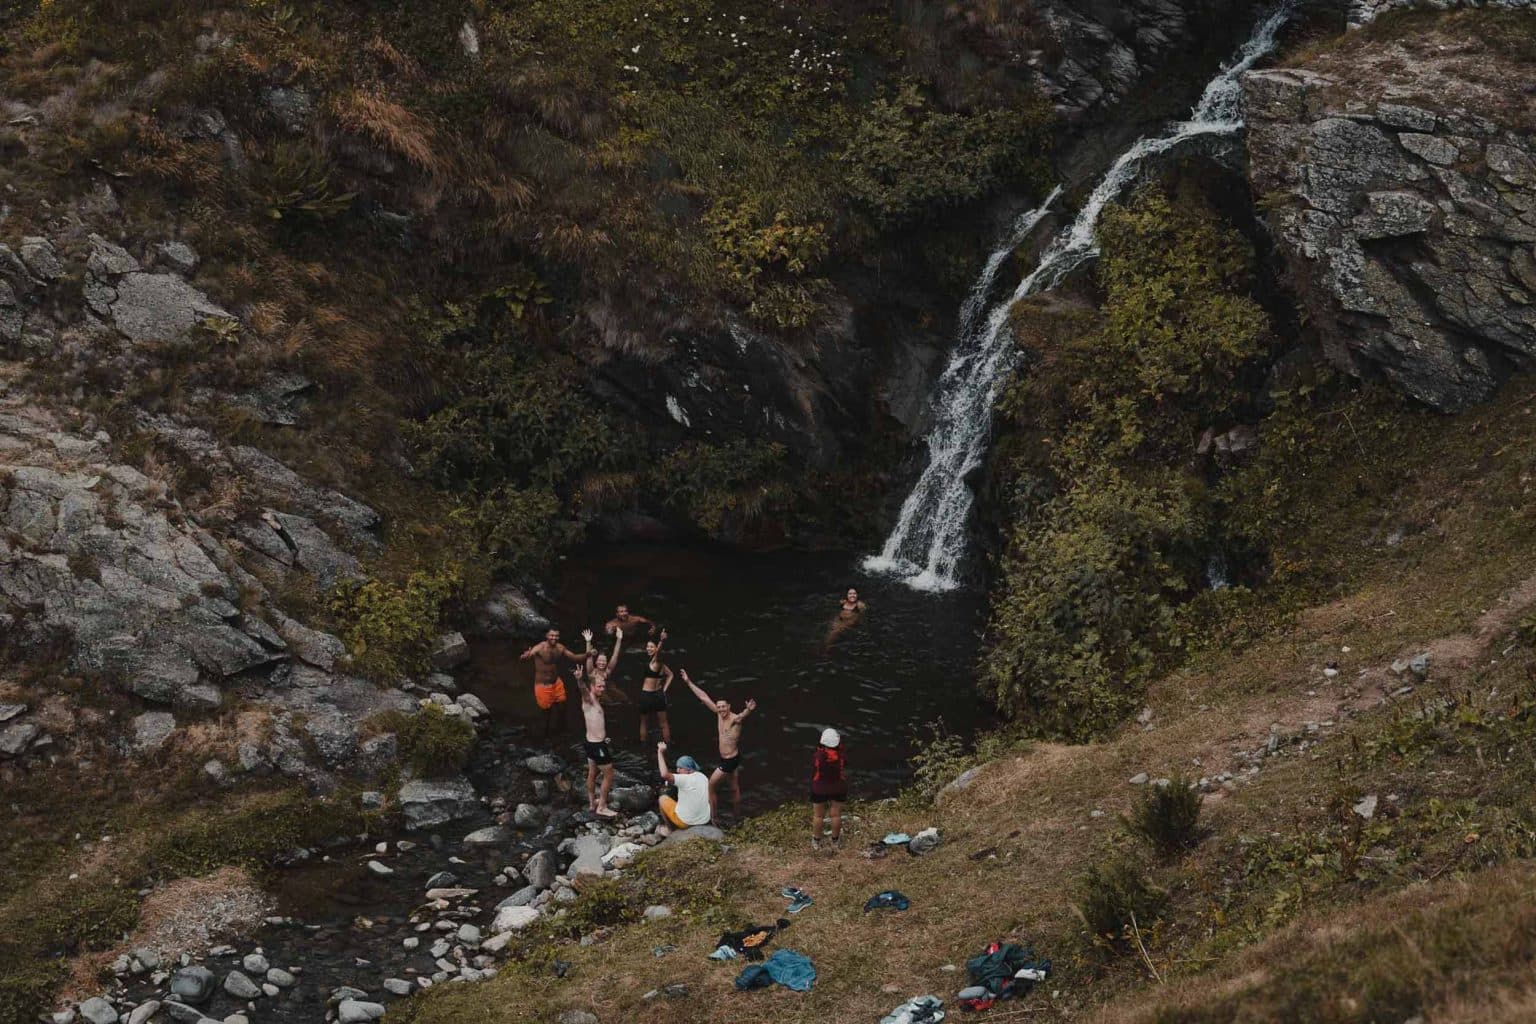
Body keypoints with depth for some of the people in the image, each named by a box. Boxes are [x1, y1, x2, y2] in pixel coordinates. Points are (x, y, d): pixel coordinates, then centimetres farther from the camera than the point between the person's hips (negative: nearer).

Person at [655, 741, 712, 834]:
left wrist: (660, 753, -26)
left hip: (686, 822, -8)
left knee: (662, 798, 14)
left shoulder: (686, 779, -23)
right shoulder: (702, 777, 4)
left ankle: (670, 829, 21)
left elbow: (664, 775, -34)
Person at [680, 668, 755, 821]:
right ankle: (737, 815, 28)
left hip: (730, 760, -7)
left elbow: (742, 716, -48)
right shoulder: (719, 714, -2)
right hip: (725, 759, 7)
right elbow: (703, 697, 3)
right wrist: (688, 682, 7)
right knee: (734, 788, 17)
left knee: (711, 786, 2)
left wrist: (749, 710, -73)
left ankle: (713, 817, 14)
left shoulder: (735, 719, -23)